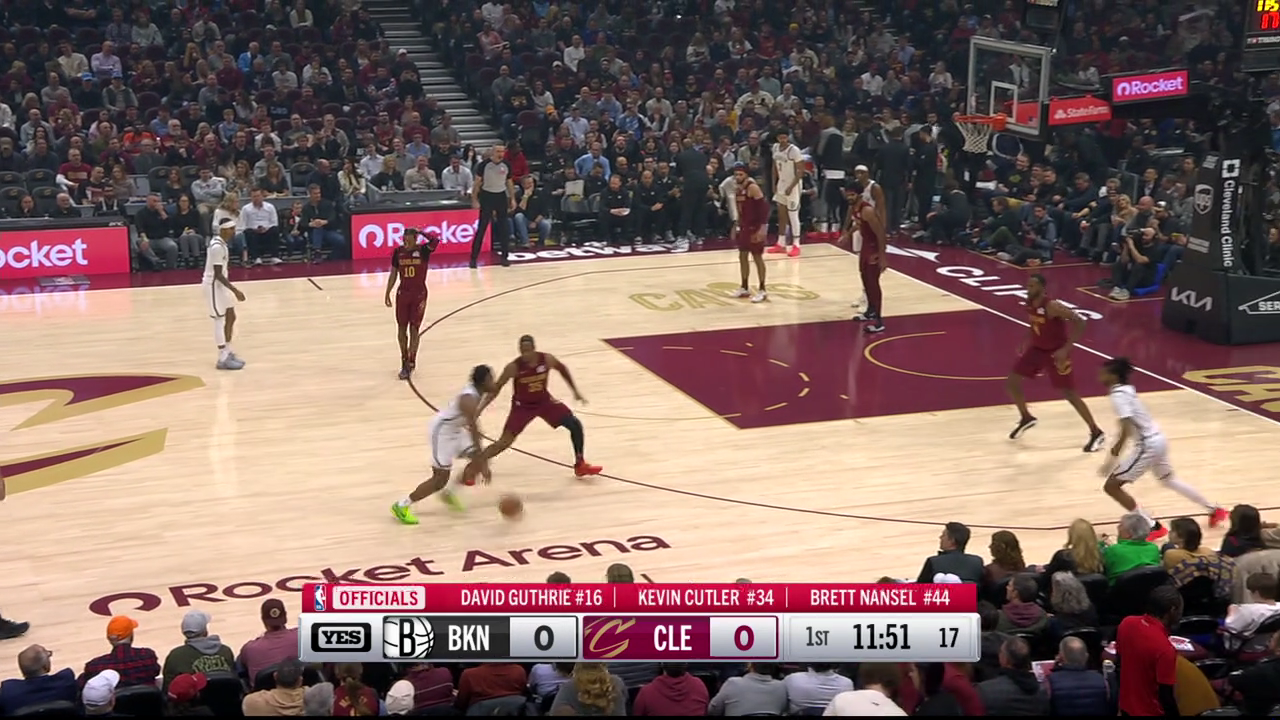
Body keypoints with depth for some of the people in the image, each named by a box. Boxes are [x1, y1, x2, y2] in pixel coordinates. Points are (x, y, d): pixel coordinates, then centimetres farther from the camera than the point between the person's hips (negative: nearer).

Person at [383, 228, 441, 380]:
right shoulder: (398, 251, -3)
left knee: (414, 329, -1)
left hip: (419, 294, -3)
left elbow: (436, 239, -33)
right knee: (401, 328, 7)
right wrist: (387, 293, 7)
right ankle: (404, 360, 22)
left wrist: (420, 231, -23)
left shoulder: (423, 249, -12)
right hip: (403, 293, 3)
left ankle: (411, 362, 8)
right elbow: (393, 273, 6)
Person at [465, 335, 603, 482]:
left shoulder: (547, 359, -20)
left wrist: (575, 391, 9)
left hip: (544, 400, 3)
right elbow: (495, 389, -17)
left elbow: (562, 369, 3)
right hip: (522, 405, -3)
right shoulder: (513, 367, -28)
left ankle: (580, 465, 15)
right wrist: (479, 409, -27)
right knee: (504, 442, -12)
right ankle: (472, 467, 4)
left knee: (575, 424, -5)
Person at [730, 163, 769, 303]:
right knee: (742, 256, 13)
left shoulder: (753, 187, -19)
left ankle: (762, 290, 4)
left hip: (755, 227, -9)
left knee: (757, 257, -3)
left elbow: (764, 206, -22)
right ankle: (745, 288, 24)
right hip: (743, 226, 9)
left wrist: (763, 227, -26)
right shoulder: (738, 189, 8)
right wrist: (737, 225, 20)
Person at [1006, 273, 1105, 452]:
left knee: (1069, 394, -6)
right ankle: (1026, 418, 31)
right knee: (1012, 381, 6)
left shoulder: (1052, 306, -30)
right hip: (1037, 348, 7)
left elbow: (1079, 322, -31)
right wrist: (1027, 344, 12)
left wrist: (1066, 349, -33)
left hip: (1056, 352, -7)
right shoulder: (1029, 303, -6)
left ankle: (1096, 433, 6)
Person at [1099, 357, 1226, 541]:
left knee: (1111, 486, -5)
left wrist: (1113, 458, -23)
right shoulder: (1126, 389, 10)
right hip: (1157, 440, 10)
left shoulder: (1118, 395, -19)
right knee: (1168, 480, 32)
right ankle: (1215, 510, 45)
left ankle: (1152, 527, -3)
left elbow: (1126, 429, -27)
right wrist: (1116, 448, 25)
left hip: (1148, 445, -10)